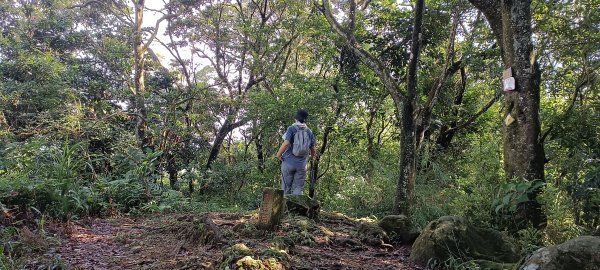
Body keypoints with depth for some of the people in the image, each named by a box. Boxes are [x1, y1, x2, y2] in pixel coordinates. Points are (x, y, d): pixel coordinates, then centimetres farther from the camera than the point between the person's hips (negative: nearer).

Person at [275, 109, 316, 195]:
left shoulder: (291, 128, -6)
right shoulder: (309, 132, 5)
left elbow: (286, 143, -17)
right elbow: (312, 148, 10)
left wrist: (278, 154, -4)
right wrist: (312, 157, 31)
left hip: (289, 162, -2)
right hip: (301, 164, 2)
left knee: (286, 187, 7)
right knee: (298, 188, 5)